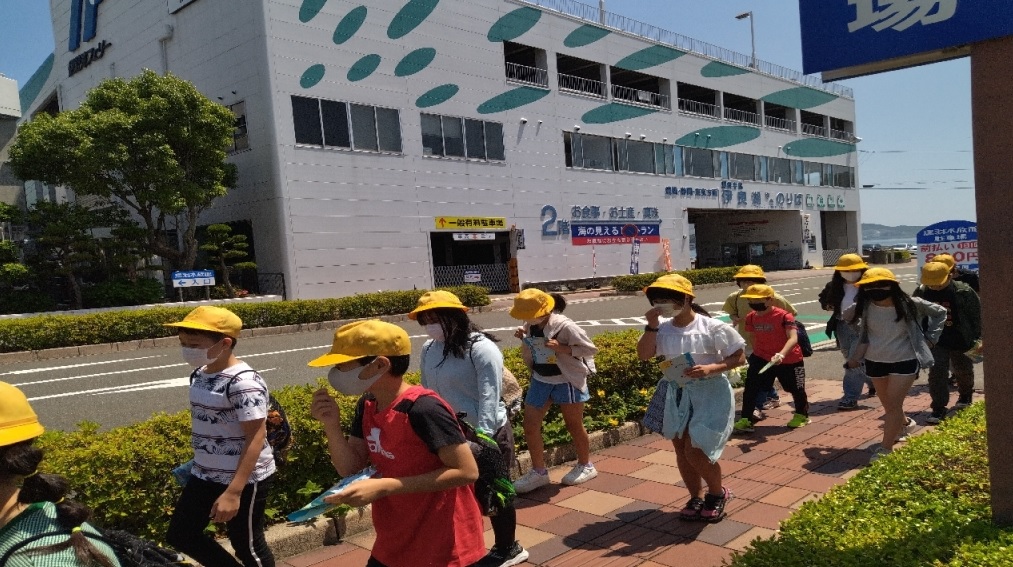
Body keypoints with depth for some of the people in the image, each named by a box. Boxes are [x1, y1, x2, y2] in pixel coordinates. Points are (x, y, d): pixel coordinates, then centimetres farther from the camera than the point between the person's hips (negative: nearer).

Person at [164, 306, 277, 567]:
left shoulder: (243, 382, -24)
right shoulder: (200, 375, 3)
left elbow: (256, 437, -26)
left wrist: (233, 492, -28)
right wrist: (200, 463, 21)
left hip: (244, 480, -9)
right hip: (205, 475, 9)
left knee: (247, 545, 8)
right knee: (179, 535, 17)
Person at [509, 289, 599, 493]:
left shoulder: (564, 326, -23)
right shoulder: (530, 327, -3)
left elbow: (591, 349, -18)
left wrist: (562, 348, -28)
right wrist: (523, 339, -10)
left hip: (567, 382, -6)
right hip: (540, 381, 6)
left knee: (574, 426, 10)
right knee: (530, 425, 3)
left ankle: (585, 466, 32)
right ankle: (538, 472, 17)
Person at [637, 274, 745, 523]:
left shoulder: (711, 327, -14)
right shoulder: (663, 328, -3)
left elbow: (740, 357, -9)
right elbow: (643, 355, -10)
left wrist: (711, 368, -24)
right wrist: (651, 326, -19)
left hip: (709, 394, -5)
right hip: (676, 395, 5)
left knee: (695, 450, -8)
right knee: (681, 451, 12)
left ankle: (718, 492, 20)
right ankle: (697, 497, 33)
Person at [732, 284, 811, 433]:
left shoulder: (784, 316, -24)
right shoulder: (751, 318, -5)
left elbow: (793, 338, -35)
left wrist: (781, 354, -50)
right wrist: (755, 353, 13)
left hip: (789, 360, -4)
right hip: (762, 359, 4)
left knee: (796, 389, 15)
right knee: (750, 387, -7)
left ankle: (801, 415, 39)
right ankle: (746, 419, -2)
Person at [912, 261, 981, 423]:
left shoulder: (963, 291, -15)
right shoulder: (921, 293, -8)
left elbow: (976, 315, -7)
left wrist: (977, 338, -6)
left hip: (960, 341, -1)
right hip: (937, 341, 1)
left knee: (963, 370, 19)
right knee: (936, 373, -7)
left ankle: (965, 396, 46)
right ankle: (939, 408, -2)